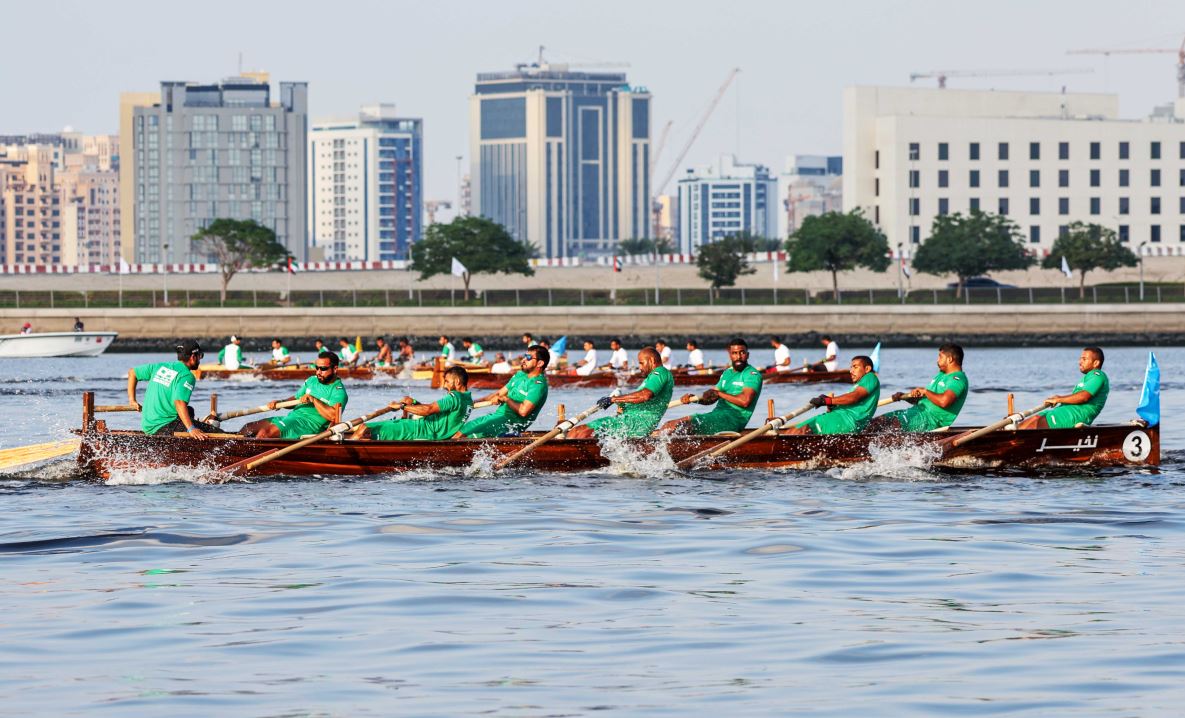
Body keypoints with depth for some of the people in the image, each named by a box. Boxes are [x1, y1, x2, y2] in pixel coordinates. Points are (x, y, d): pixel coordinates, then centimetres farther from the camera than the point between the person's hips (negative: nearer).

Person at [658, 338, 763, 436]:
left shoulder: (752, 374, -5)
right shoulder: (727, 373, 22)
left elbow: (745, 401, -20)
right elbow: (711, 398, 19)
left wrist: (719, 393, -11)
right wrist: (693, 398, -2)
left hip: (732, 419, -9)